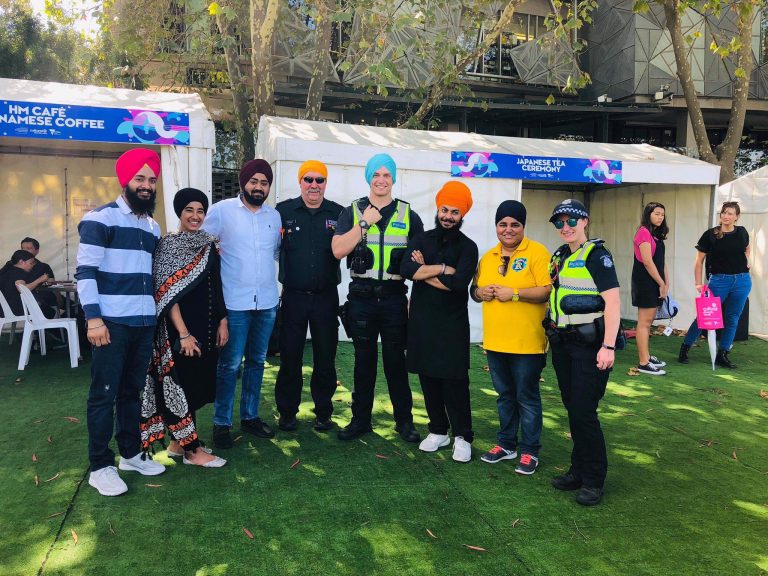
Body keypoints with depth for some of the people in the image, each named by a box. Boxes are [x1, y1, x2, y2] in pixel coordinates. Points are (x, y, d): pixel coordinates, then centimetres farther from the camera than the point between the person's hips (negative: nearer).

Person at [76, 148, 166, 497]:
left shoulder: (153, 227, 16)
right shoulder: (100, 219, -6)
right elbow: (85, 271, -11)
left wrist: (156, 314, 18)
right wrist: (93, 318, -18)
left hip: (144, 323, 7)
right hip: (111, 322, -6)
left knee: (133, 391, 14)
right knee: (104, 394, 1)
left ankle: (131, 453, 26)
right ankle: (100, 466, 12)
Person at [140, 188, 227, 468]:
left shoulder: (209, 245, 9)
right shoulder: (167, 245, -9)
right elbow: (167, 293, -14)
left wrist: (222, 321, 6)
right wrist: (183, 334, -18)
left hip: (207, 325, 7)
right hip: (180, 327, -7)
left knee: (199, 383, 12)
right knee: (182, 384, 1)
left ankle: (178, 442, 26)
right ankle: (192, 449, 11)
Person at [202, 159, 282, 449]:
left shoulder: (274, 215, 12)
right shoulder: (221, 210, -3)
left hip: (266, 302, 5)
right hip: (234, 302, -5)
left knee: (257, 361, 14)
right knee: (230, 365, -1)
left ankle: (250, 416, 27)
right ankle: (221, 423, 13)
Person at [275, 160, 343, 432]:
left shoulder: (338, 213, 4)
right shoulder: (283, 211, 2)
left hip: (326, 297, 1)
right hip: (293, 297, -1)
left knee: (325, 359, 9)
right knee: (290, 358, 7)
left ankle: (323, 413, 24)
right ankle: (287, 413, 22)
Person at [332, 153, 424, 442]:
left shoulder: (408, 215, 6)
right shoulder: (353, 212, 5)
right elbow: (338, 250, -7)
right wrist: (365, 223, -11)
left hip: (394, 297, 0)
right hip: (361, 296, 0)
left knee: (395, 359, 6)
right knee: (364, 359, 10)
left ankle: (404, 420, 19)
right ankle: (360, 419, 22)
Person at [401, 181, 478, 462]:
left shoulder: (468, 247, -1)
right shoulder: (421, 240, 6)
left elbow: (459, 282, -19)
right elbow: (406, 269, -14)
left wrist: (425, 271, -10)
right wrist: (443, 269, -15)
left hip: (453, 324, -3)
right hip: (421, 321, 3)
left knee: (455, 382, -2)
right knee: (428, 379, 10)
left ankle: (462, 437, 12)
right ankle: (438, 431, 25)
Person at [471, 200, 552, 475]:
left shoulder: (537, 252, -8)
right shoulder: (488, 256, 11)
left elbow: (548, 290, -16)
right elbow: (475, 289, 17)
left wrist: (514, 293, -22)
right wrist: (480, 292, -6)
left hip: (527, 342, -6)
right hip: (495, 341, 6)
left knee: (527, 398, 5)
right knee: (505, 396, 18)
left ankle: (529, 451, 19)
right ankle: (506, 444, 32)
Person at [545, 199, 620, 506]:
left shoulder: (596, 255, -9)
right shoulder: (559, 257, 14)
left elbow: (612, 302, -15)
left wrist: (608, 346, -21)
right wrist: (553, 336, 14)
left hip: (589, 345, -7)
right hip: (562, 344, 7)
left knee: (583, 412, -5)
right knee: (572, 409, 13)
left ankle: (593, 480, 11)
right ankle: (579, 470, 26)